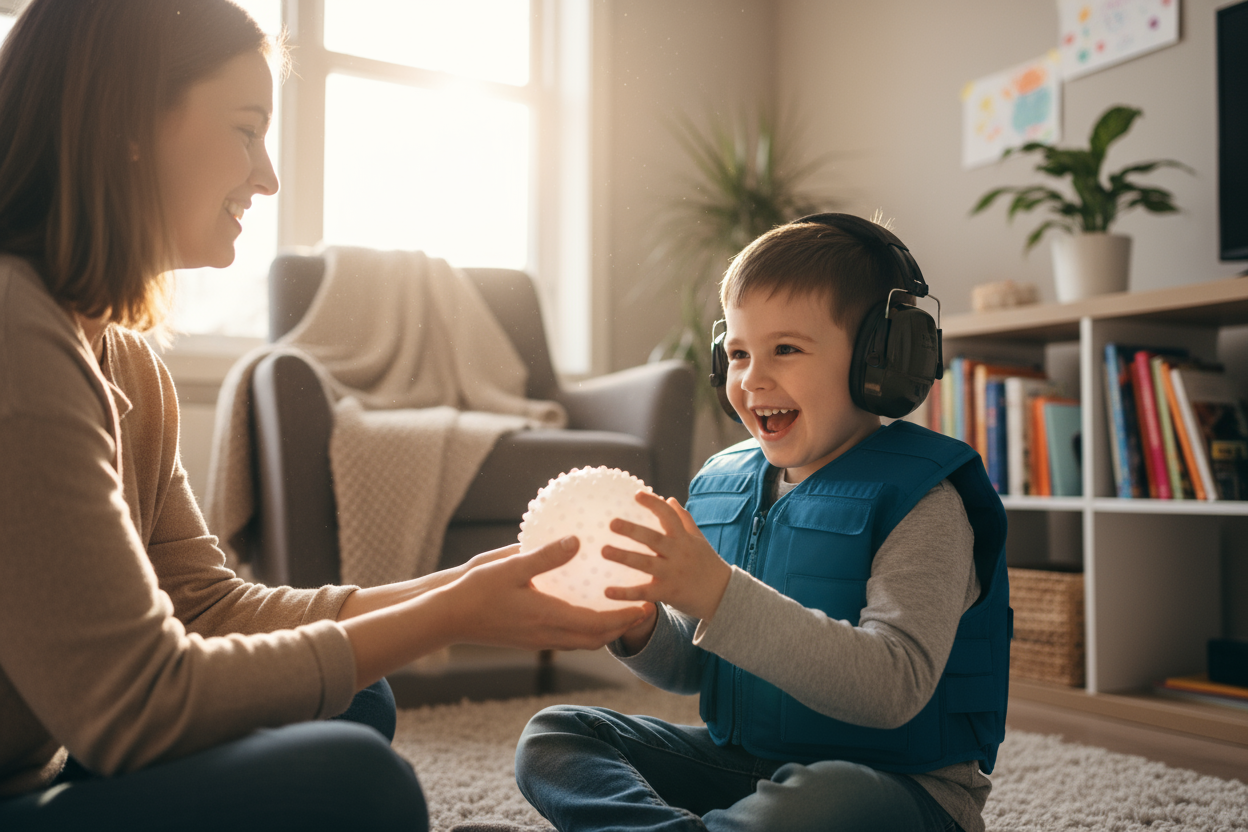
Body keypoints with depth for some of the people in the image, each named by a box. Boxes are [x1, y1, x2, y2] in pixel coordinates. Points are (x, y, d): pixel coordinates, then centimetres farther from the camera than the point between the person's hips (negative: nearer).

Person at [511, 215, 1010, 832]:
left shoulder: (921, 501, -14)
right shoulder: (720, 482, 5)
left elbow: (894, 687, -27)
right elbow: (692, 670, 12)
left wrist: (722, 597, -36)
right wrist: (640, 627, -13)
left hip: (893, 782, -6)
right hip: (737, 763, 7)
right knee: (552, 736, -2)